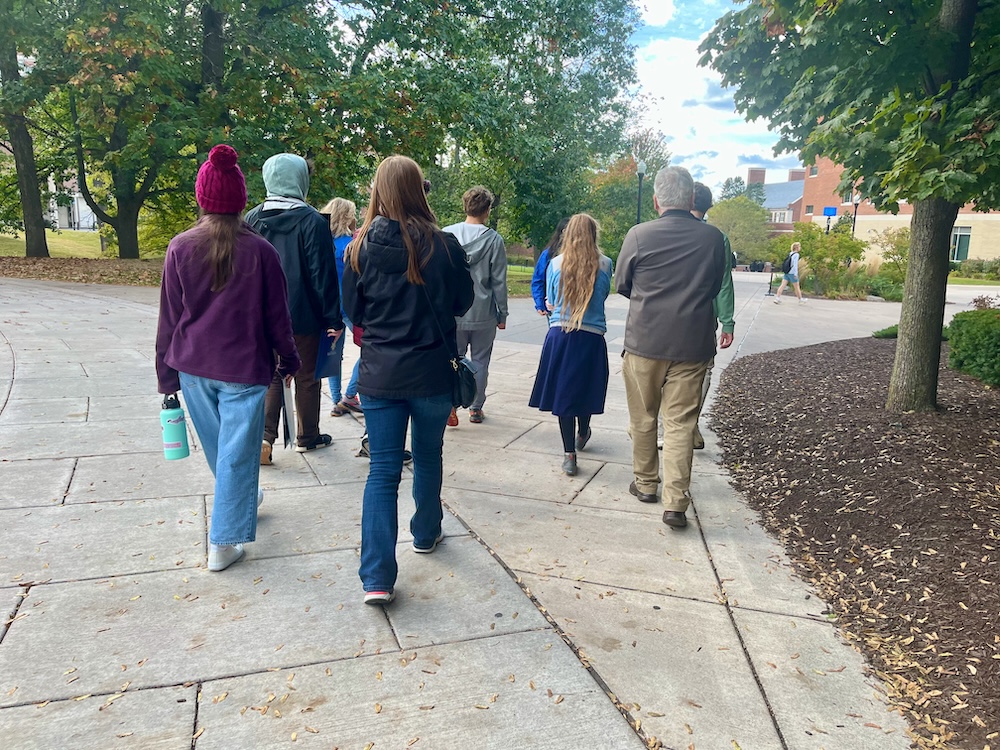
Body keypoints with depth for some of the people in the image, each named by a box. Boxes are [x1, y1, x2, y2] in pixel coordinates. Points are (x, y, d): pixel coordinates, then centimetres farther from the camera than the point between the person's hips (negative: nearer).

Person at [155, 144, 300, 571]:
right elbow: (276, 315, -4)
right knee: (236, 452, 4)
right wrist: (289, 360, 11)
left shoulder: (180, 248, -4)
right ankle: (223, 544, 9)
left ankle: (243, 499, 47)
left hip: (192, 366, 4)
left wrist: (167, 374, 10)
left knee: (216, 445, 22)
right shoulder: (259, 251, -10)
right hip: (244, 368, -3)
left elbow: (170, 317, 1)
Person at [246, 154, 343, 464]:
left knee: (271, 374, 14)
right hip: (303, 317, -4)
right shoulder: (311, 220, -13)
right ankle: (307, 436, 24)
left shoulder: (252, 218, 2)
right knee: (307, 377, 11)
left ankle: (264, 435, -1)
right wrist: (333, 318, -8)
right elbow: (323, 273, -14)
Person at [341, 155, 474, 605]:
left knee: (383, 470, 4)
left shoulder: (361, 248, -5)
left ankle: (377, 578, 0)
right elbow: (463, 302, 2)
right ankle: (426, 534, 40)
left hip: (379, 375, 1)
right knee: (428, 456, 20)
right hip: (432, 373, -1)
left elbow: (352, 311, 5)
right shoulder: (443, 245, -11)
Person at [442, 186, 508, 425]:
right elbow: (499, 282, -5)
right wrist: (502, 314, 5)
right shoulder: (494, 240, -8)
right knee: (479, 362, 12)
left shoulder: (446, 234, -3)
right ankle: (476, 408, 19)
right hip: (483, 315, -1)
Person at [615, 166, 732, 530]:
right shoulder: (713, 237, -3)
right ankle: (676, 502, 2)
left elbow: (622, 285, 3)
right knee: (680, 423, 5)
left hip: (644, 341, -1)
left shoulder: (639, 235, -9)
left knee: (643, 418, 15)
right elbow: (716, 285, 11)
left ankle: (645, 483, 29)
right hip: (693, 345, 1)